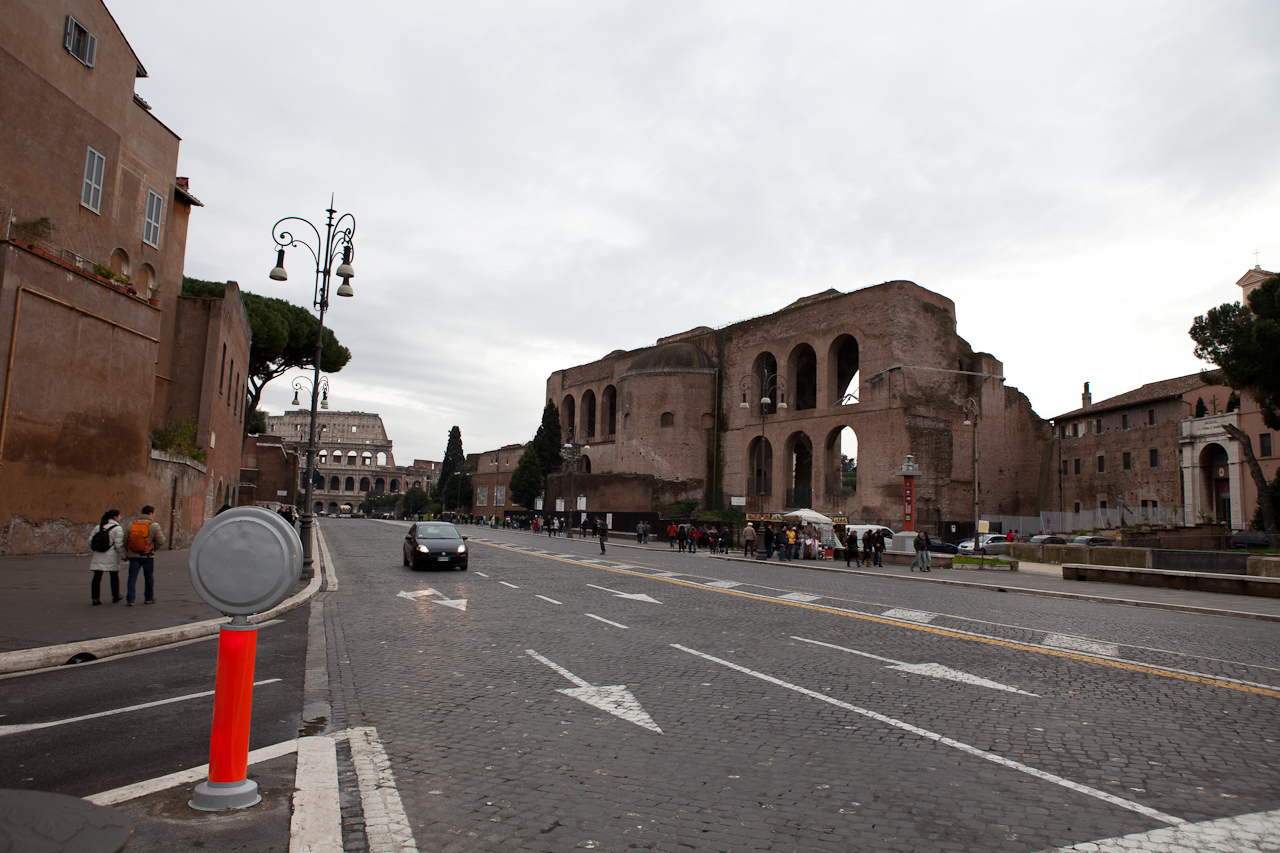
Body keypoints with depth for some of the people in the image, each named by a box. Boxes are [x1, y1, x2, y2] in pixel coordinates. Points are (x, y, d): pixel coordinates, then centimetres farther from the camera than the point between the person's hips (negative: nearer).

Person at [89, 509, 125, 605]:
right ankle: (115, 596, 22)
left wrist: (94, 550, 26)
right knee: (114, 576, 12)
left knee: (97, 577, 5)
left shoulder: (98, 527, 9)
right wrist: (124, 556, -2)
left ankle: (95, 598, -1)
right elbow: (119, 545, -12)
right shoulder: (117, 528, -9)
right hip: (111, 557, -4)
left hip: (98, 557, 4)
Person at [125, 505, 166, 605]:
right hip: (148, 556, -3)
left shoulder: (131, 525, 5)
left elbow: (125, 541, 5)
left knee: (132, 577, 4)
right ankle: (149, 598, 22)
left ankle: (130, 600, -3)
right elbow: (160, 541, -12)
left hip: (133, 556, 3)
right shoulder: (154, 525, -7)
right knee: (149, 576, 11)